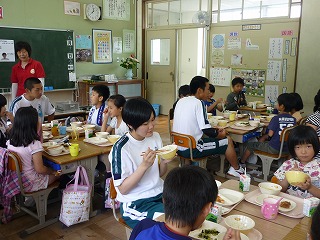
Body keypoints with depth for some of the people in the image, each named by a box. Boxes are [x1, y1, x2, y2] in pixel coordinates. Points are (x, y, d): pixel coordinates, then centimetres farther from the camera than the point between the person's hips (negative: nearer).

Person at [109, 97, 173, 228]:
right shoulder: (121, 148, -17)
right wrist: (144, 165, -26)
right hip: (135, 203, -6)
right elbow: (122, 189, -15)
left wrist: (164, 162, -11)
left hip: (159, 193, 6)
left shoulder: (155, 137, 2)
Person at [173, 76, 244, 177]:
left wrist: (215, 130, 16)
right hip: (191, 150, -8)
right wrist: (220, 134, 3)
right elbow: (207, 131, -18)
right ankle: (236, 169, 26)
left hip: (178, 147, 8)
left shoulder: (181, 101, 7)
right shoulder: (198, 103, -16)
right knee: (228, 140, 7)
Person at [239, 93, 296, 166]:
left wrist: (265, 136, 6)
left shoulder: (276, 118, -18)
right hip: (287, 149, 7)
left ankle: (241, 163, 29)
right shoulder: (293, 119, -2)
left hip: (274, 149, -7)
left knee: (250, 145, 12)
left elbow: (270, 134, -17)